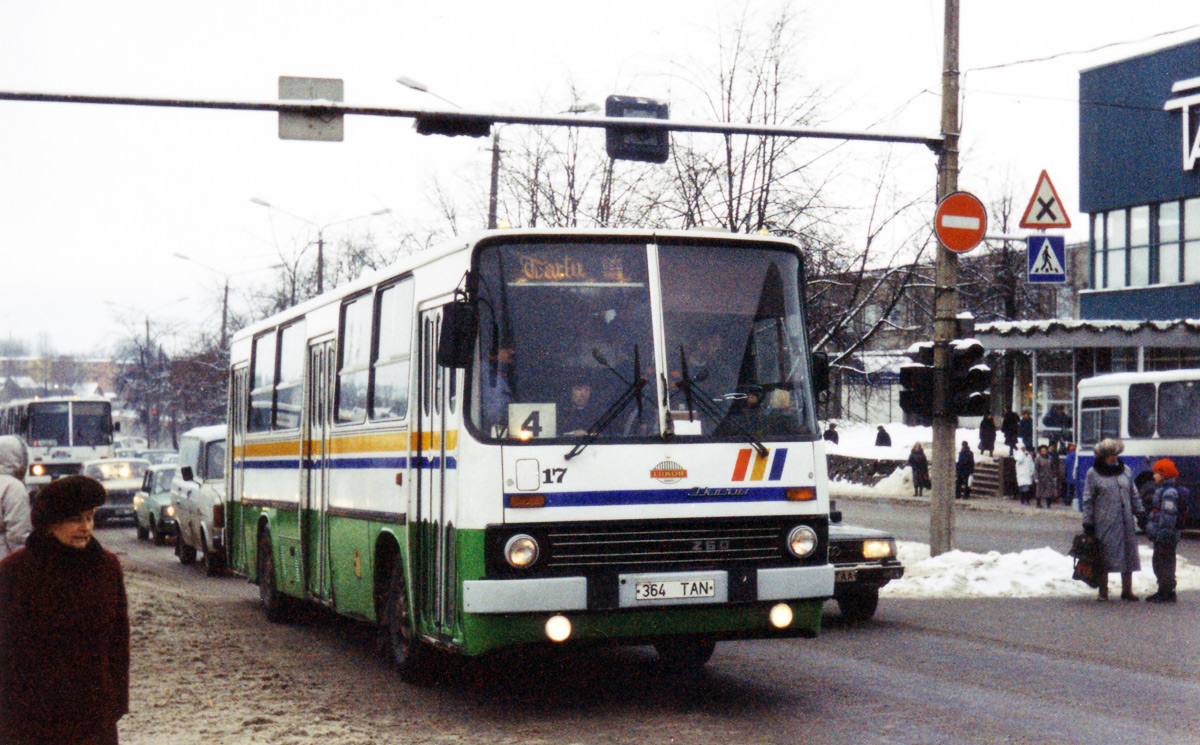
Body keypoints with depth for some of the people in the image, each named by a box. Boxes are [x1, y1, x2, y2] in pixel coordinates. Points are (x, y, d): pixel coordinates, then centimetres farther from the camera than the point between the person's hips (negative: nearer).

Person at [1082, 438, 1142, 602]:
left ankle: (1127, 590, 18)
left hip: (1126, 522, 4)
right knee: (1104, 557, 0)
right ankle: (1103, 591, 10)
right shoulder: (1093, 473, -1)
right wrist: (1087, 522, -5)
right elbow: (1088, 500, -1)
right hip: (1104, 523, -4)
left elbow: (1133, 495, 19)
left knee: (1128, 555, 6)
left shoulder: (1125, 470, 12)